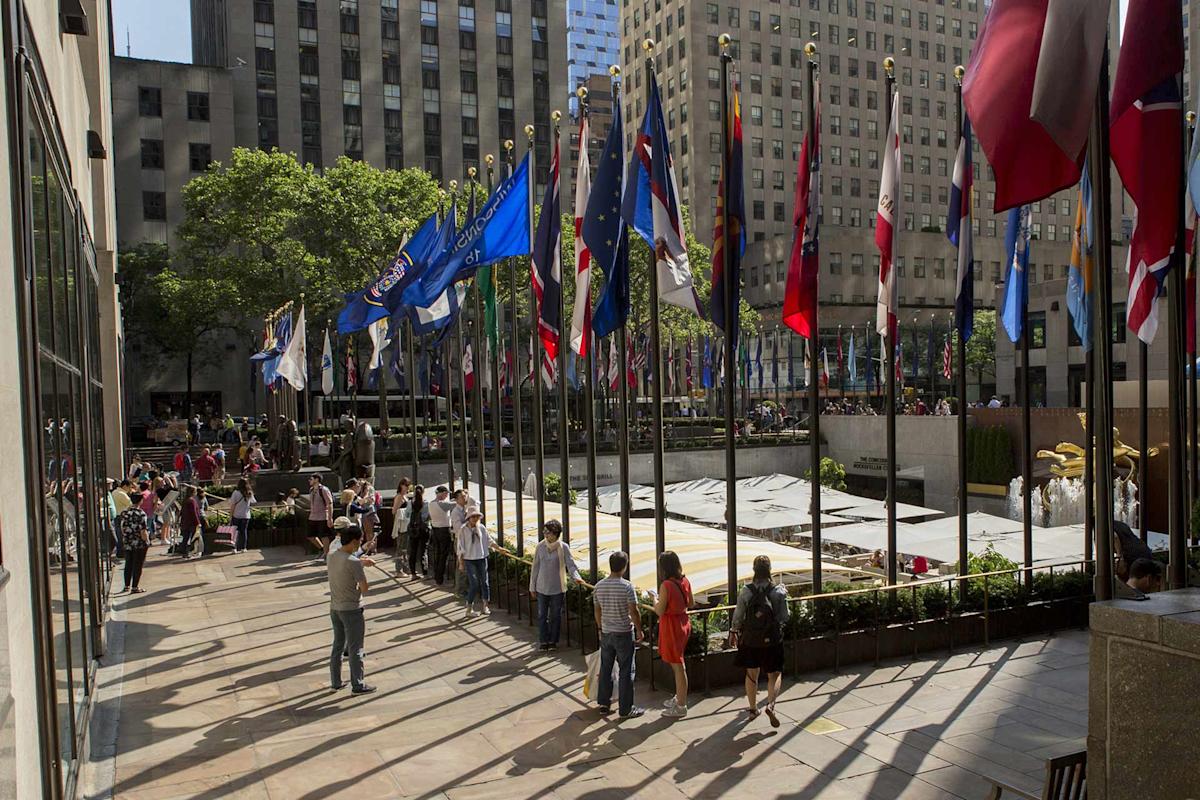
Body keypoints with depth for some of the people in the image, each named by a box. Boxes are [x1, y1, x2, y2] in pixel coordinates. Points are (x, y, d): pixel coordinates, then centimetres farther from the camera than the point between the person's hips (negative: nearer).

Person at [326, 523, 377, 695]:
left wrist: (361, 562, 19)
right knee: (355, 649, 4)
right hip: (351, 610, -7)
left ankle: (335, 682, 28)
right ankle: (358, 685, 13)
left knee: (337, 646, 19)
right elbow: (365, 588, -17)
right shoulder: (353, 562, -23)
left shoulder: (331, 556, 0)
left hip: (335, 608, 7)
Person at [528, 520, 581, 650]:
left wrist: (576, 577, -32)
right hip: (542, 588, 2)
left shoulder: (563, 547, -9)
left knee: (555, 616, 10)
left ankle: (553, 641, 24)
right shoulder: (540, 546, -2)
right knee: (542, 615, 8)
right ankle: (543, 641, 20)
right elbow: (535, 567, 4)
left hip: (557, 588, -2)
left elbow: (571, 564, -13)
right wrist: (532, 586, 6)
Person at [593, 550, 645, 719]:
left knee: (605, 668, 16)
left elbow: (597, 610, 7)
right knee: (626, 671, 4)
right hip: (624, 634, -5)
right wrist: (639, 630, -2)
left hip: (606, 633, 5)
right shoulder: (627, 586, -17)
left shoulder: (599, 586, -1)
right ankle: (625, 709, 9)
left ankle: (604, 703, 24)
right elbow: (634, 612, -16)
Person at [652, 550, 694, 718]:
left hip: (671, 626, -8)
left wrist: (655, 599, -1)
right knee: (678, 664, 21)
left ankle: (681, 706, 11)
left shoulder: (666, 585, -22)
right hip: (683, 623, 8)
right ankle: (679, 697, 35)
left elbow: (659, 611, -19)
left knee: (678, 666, 1)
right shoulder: (685, 581, 0)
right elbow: (691, 603, 10)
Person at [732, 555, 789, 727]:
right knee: (774, 674, 12)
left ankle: (753, 709, 27)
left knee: (751, 674, 17)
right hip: (772, 640, -1)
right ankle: (770, 705, -10)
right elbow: (784, 618, -9)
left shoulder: (746, 591, -11)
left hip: (750, 639, 1)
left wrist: (734, 630, 13)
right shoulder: (778, 591, -12)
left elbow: (738, 615, -6)